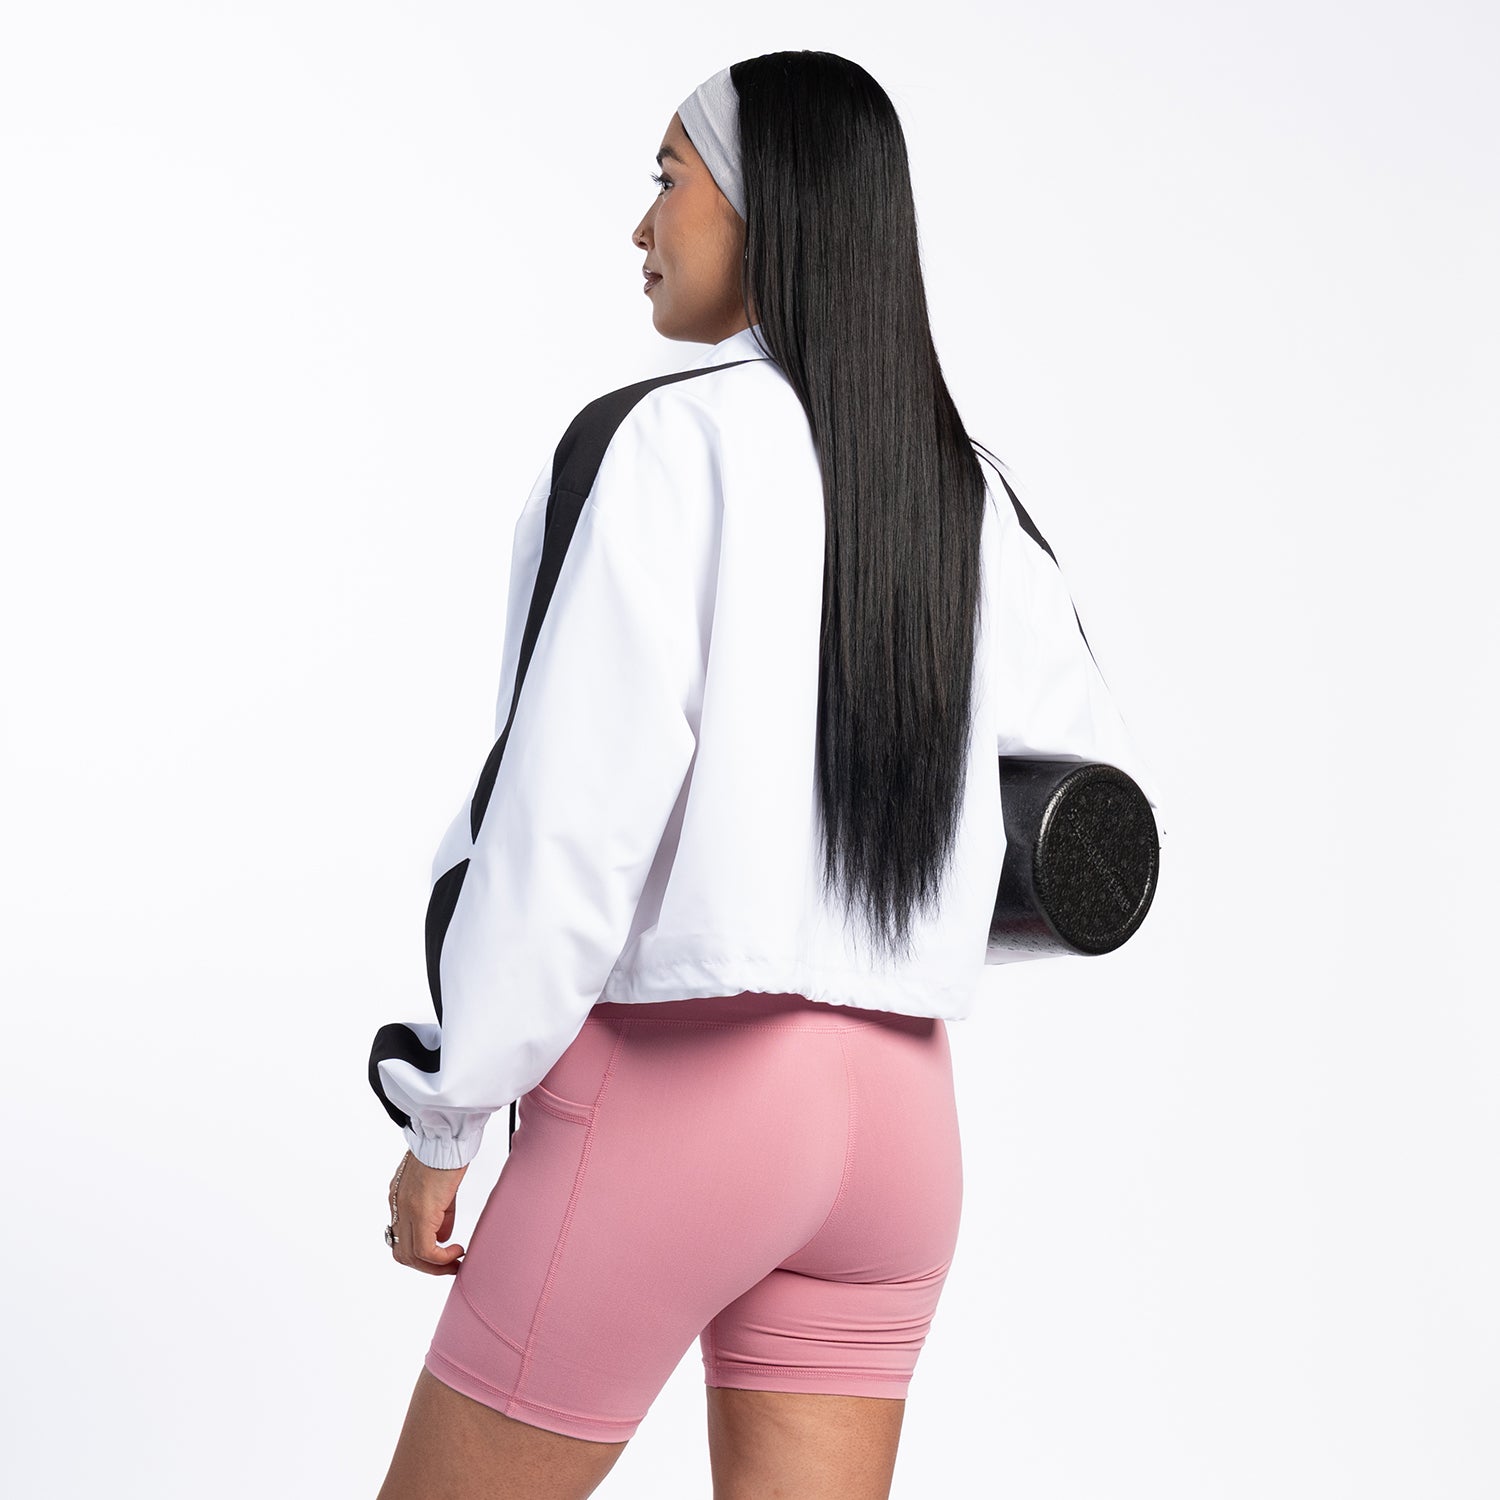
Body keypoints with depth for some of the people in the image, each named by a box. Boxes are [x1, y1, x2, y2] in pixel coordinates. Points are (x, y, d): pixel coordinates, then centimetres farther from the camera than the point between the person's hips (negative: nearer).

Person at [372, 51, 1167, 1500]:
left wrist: (442, 1120, -7)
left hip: (669, 1090, -6)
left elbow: (567, 812, -16)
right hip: (902, 1112, 7)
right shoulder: (970, 494, 9)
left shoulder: (658, 441, -10)